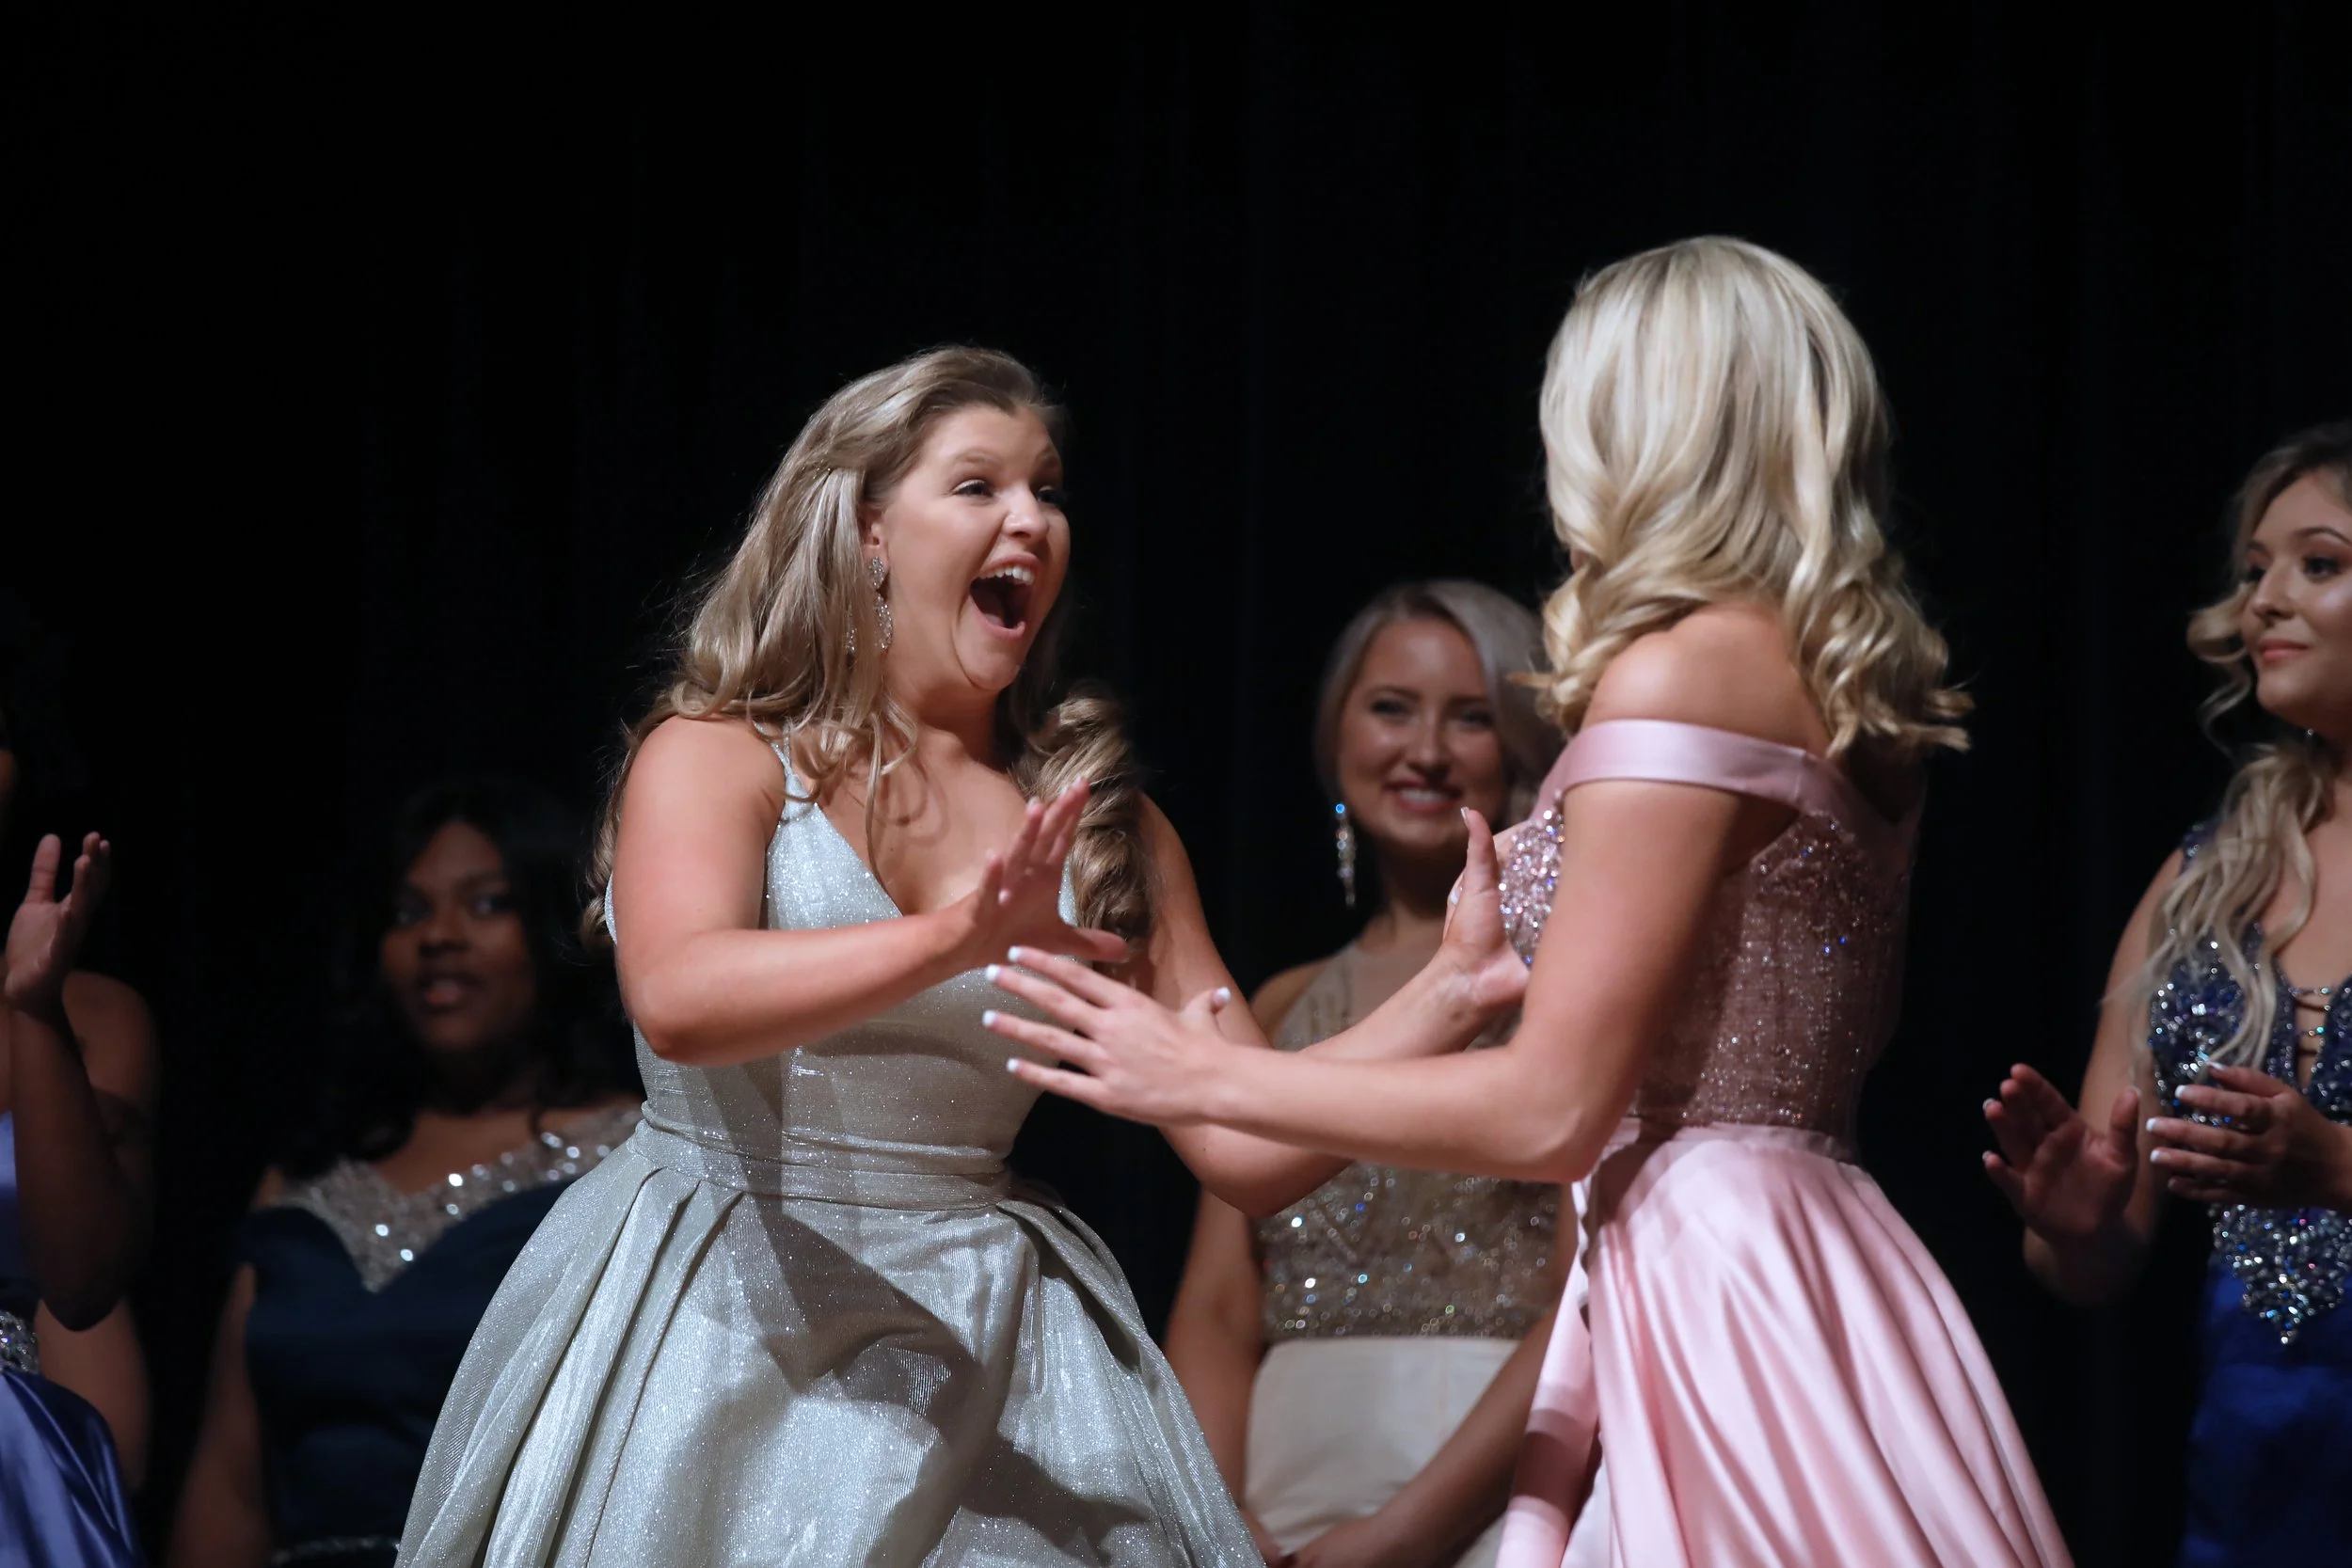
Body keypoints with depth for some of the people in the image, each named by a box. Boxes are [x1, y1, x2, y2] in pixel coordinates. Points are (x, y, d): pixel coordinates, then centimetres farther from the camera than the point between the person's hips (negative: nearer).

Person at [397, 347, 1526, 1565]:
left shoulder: (1102, 826, 7)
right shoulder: (715, 758, -4)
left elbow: (1248, 1152, 4)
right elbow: (676, 999, -25)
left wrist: (1448, 999, -10)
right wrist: (955, 940, -37)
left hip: (988, 1350, 3)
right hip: (720, 1326, -3)